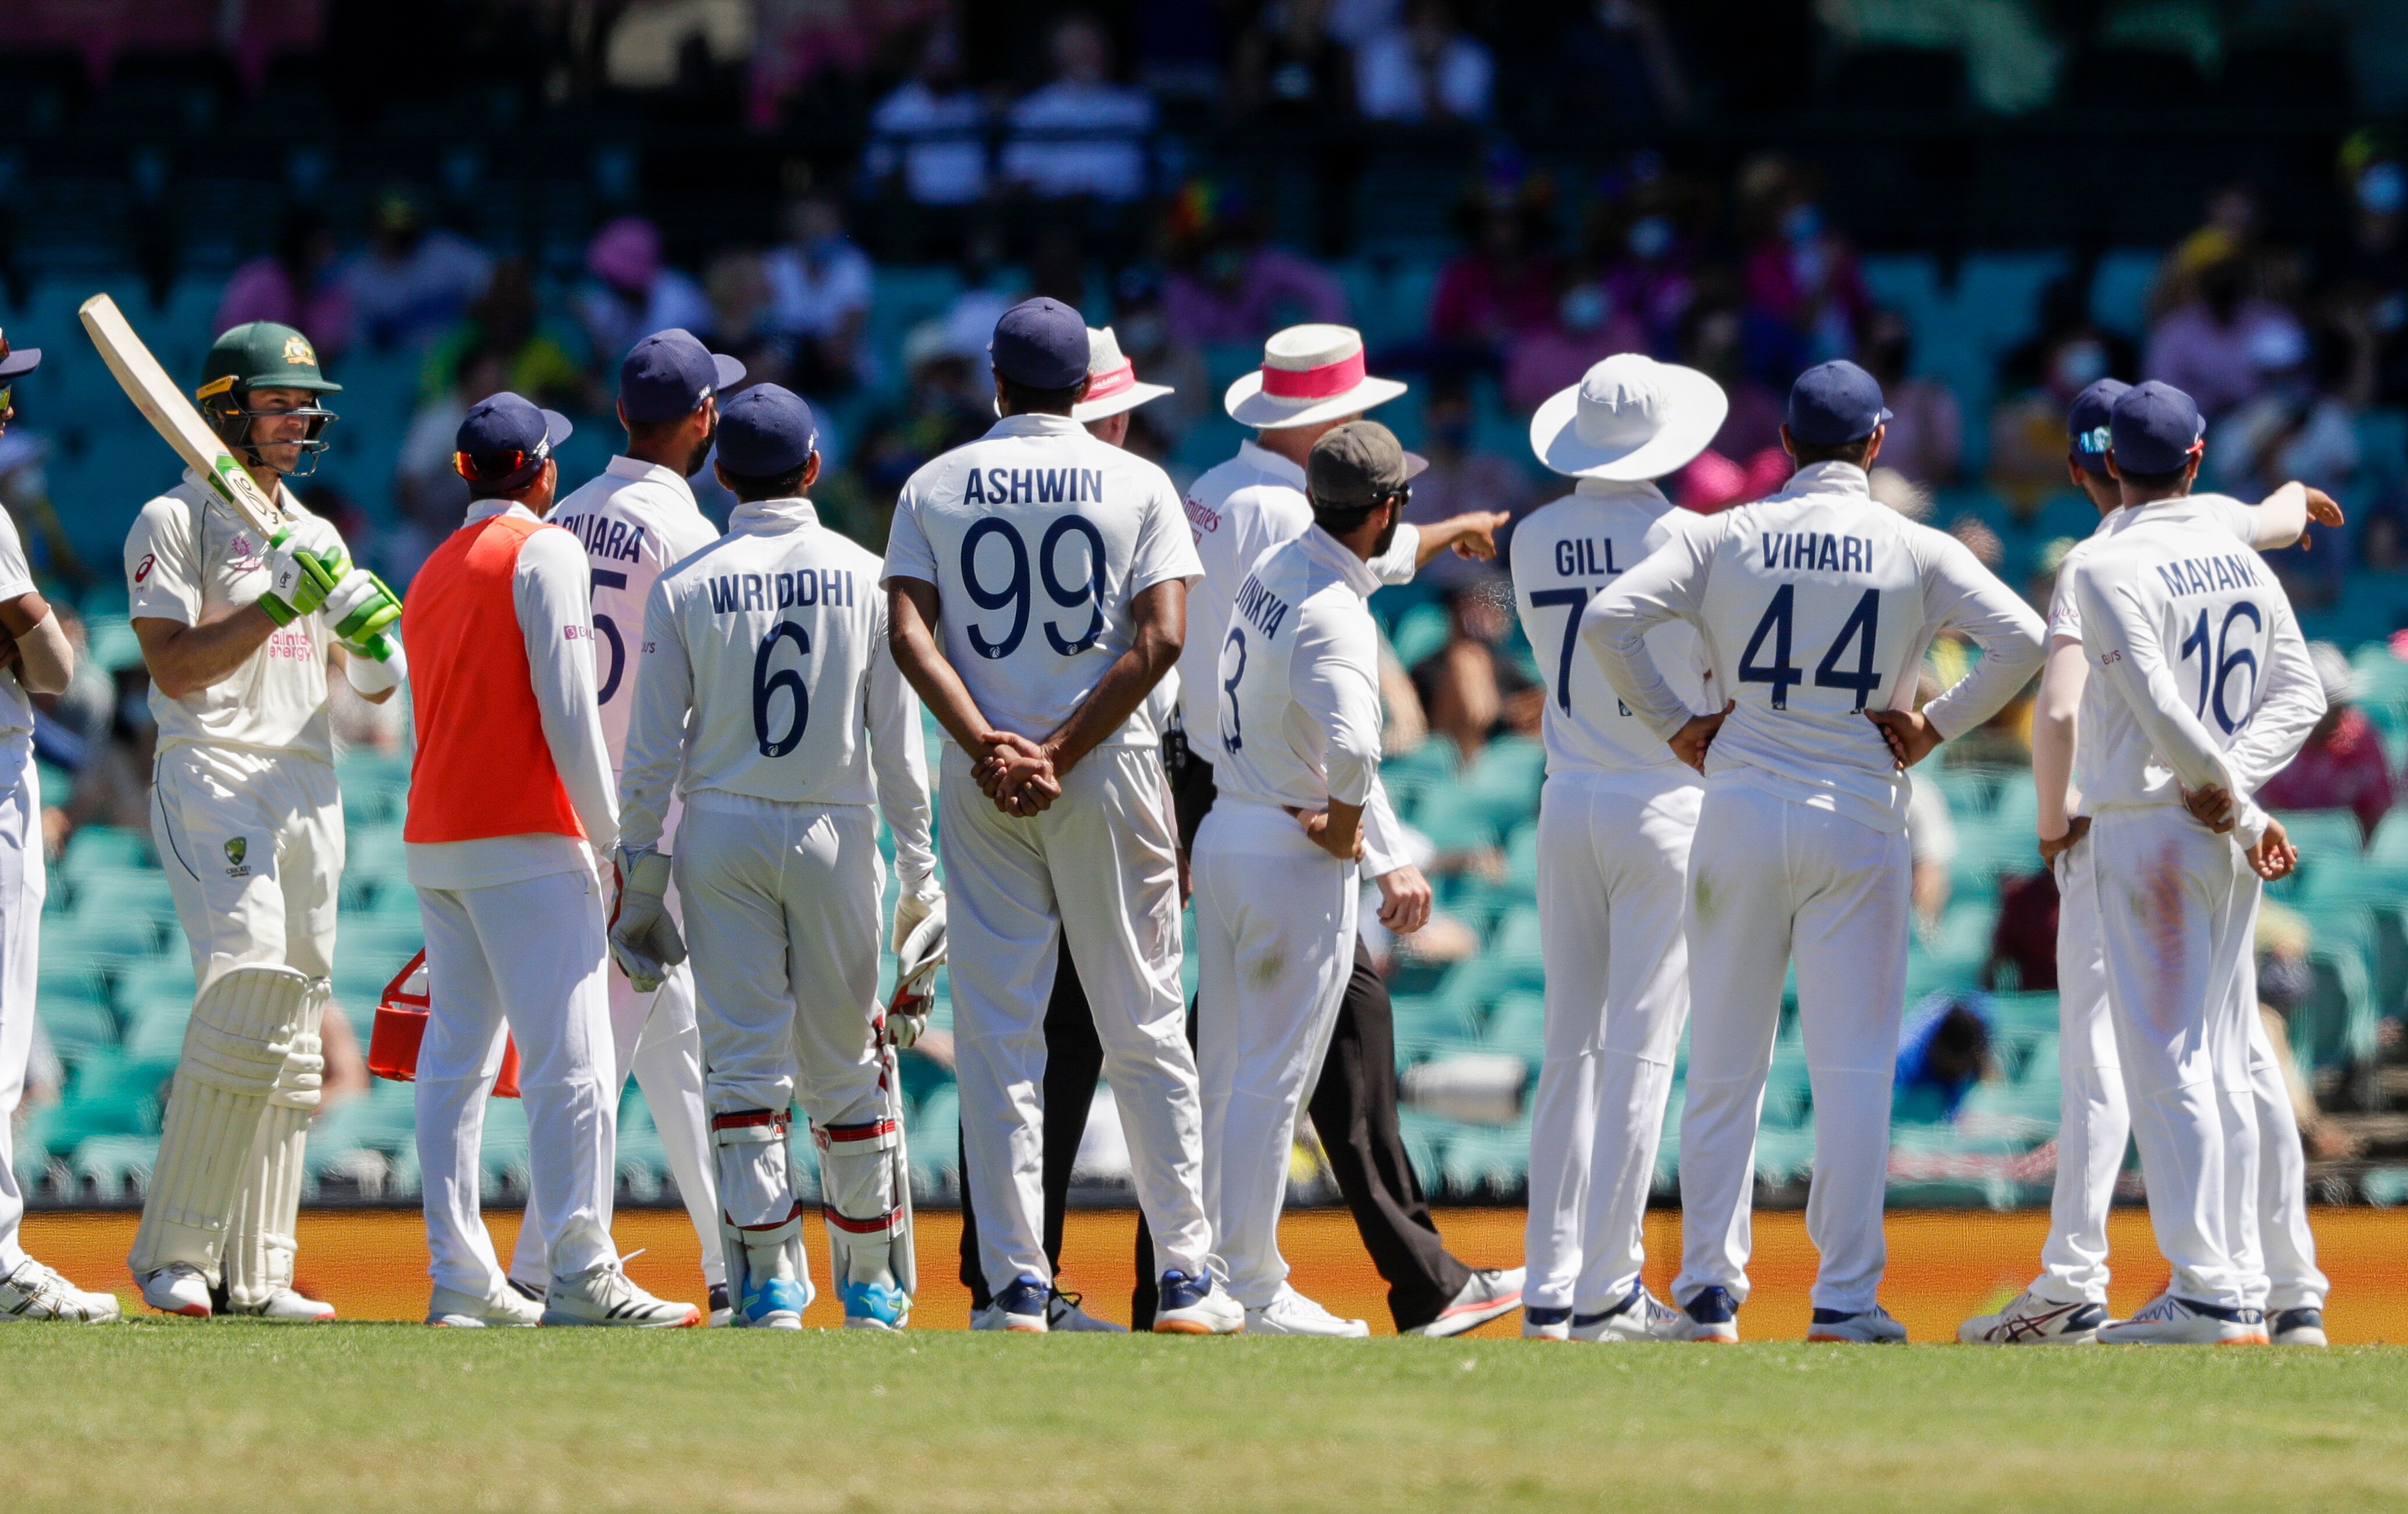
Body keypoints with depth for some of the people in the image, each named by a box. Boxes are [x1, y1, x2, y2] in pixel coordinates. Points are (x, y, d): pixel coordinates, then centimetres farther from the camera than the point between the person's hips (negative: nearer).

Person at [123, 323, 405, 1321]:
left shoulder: (318, 541, 21)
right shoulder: (174, 523, 0)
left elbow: (373, 685, 18)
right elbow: (175, 666, -12)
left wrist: (374, 638, -4)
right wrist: (278, 602, -20)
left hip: (308, 786, 7)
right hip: (212, 779, -7)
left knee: (292, 1043, 4)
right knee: (246, 998, -22)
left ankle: (254, 1273, 6)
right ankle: (174, 1255, -18)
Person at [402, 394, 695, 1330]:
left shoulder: (434, 571, 20)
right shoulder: (544, 551, -5)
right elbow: (567, 706, -13)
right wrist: (612, 835, -10)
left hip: (432, 841, 8)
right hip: (525, 843, -8)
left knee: (456, 1058, 7)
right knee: (571, 1058, -11)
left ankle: (461, 1279, 4)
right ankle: (580, 1276, -18)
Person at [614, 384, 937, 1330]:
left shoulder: (686, 586, -1)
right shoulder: (865, 577, 0)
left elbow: (652, 751, -2)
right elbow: (898, 744, 1)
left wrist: (640, 876, 4)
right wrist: (920, 876, 5)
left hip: (721, 831, 0)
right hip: (836, 830, 1)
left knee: (745, 1062, 0)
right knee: (845, 1064, 9)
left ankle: (768, 1282, -7)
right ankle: (871, 1284, 14)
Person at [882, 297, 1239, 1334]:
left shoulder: (936, 486, 6)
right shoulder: (1137, 484, 2)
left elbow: (908, 631, -6)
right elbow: (1160, 639, -10)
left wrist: (989, 750, -13)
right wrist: (1060, 756, -11)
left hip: (980, 787, 1)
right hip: (1109, 776, -1)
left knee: (997, 1034, 2)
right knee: (1144, 1030, 5)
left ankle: (1017, 1286, -3)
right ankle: (1186, 1278, 3)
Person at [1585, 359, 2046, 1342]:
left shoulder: (1728, 538, 3)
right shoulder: (1915, 551, 0)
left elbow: (1608, 616, -6)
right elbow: (2021, 637, -12)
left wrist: (1673, 725, 2)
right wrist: (1938, 725, -2)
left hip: (1740, 812, 1)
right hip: (1858, 822, -1)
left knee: (1724, 1066, 7)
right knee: (1852, 1066, 1)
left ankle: (1709, 1292, 5)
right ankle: (1845, 1298, -3)